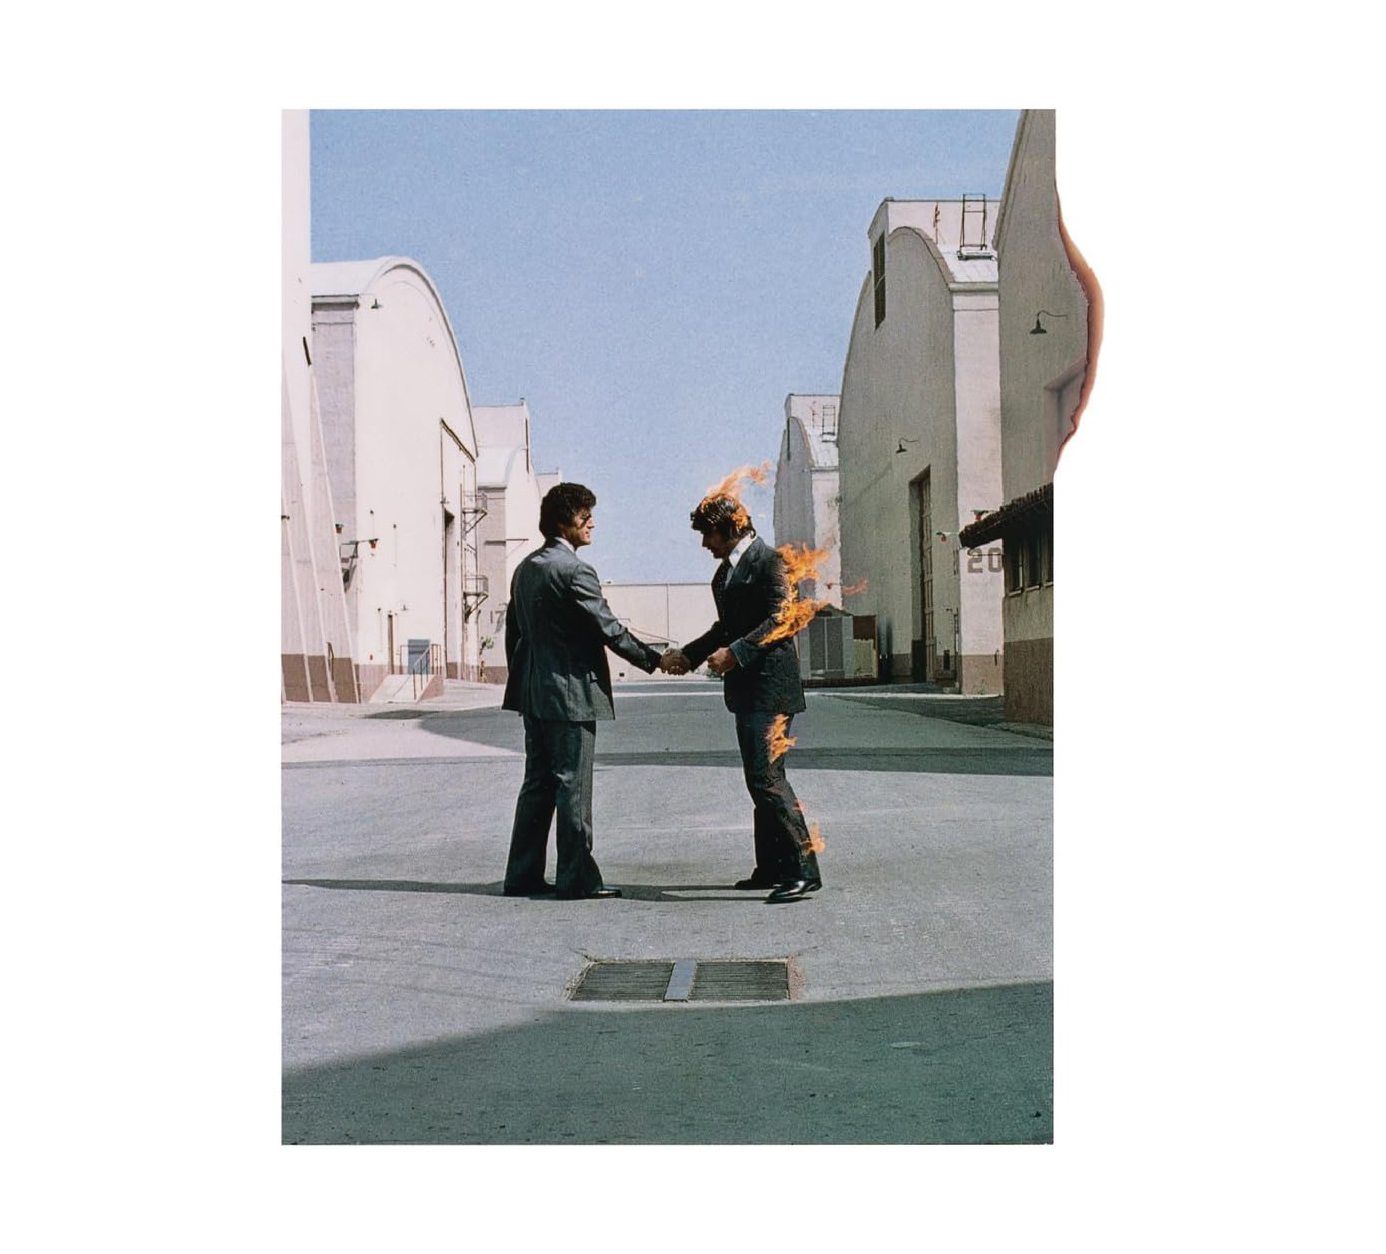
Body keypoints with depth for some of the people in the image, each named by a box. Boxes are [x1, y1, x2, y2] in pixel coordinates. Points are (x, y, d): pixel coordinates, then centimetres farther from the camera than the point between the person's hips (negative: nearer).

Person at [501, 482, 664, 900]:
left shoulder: (526, 568, 13)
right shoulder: (574, 571, -15)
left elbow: (513, 629, 18)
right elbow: (609, 629, -14)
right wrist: (652, 659, -4)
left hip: (533, 693, 9)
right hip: (570, 693, -9)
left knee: (537, 783, 12)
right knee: (573, 786, -2)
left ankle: (523, 876, 15)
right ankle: (577, 878, 4)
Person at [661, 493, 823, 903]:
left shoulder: (767, 560, -11)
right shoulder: (728, 569, 17)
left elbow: (783, 619, -20)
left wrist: (735, 653, -23)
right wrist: (687, 655, 15)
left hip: (769, 686, -10)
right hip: (748, 689, 10)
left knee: (766, 778, -14)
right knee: (761, 779, 14)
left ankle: (803, 869, -11)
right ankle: (771, 868, 21)